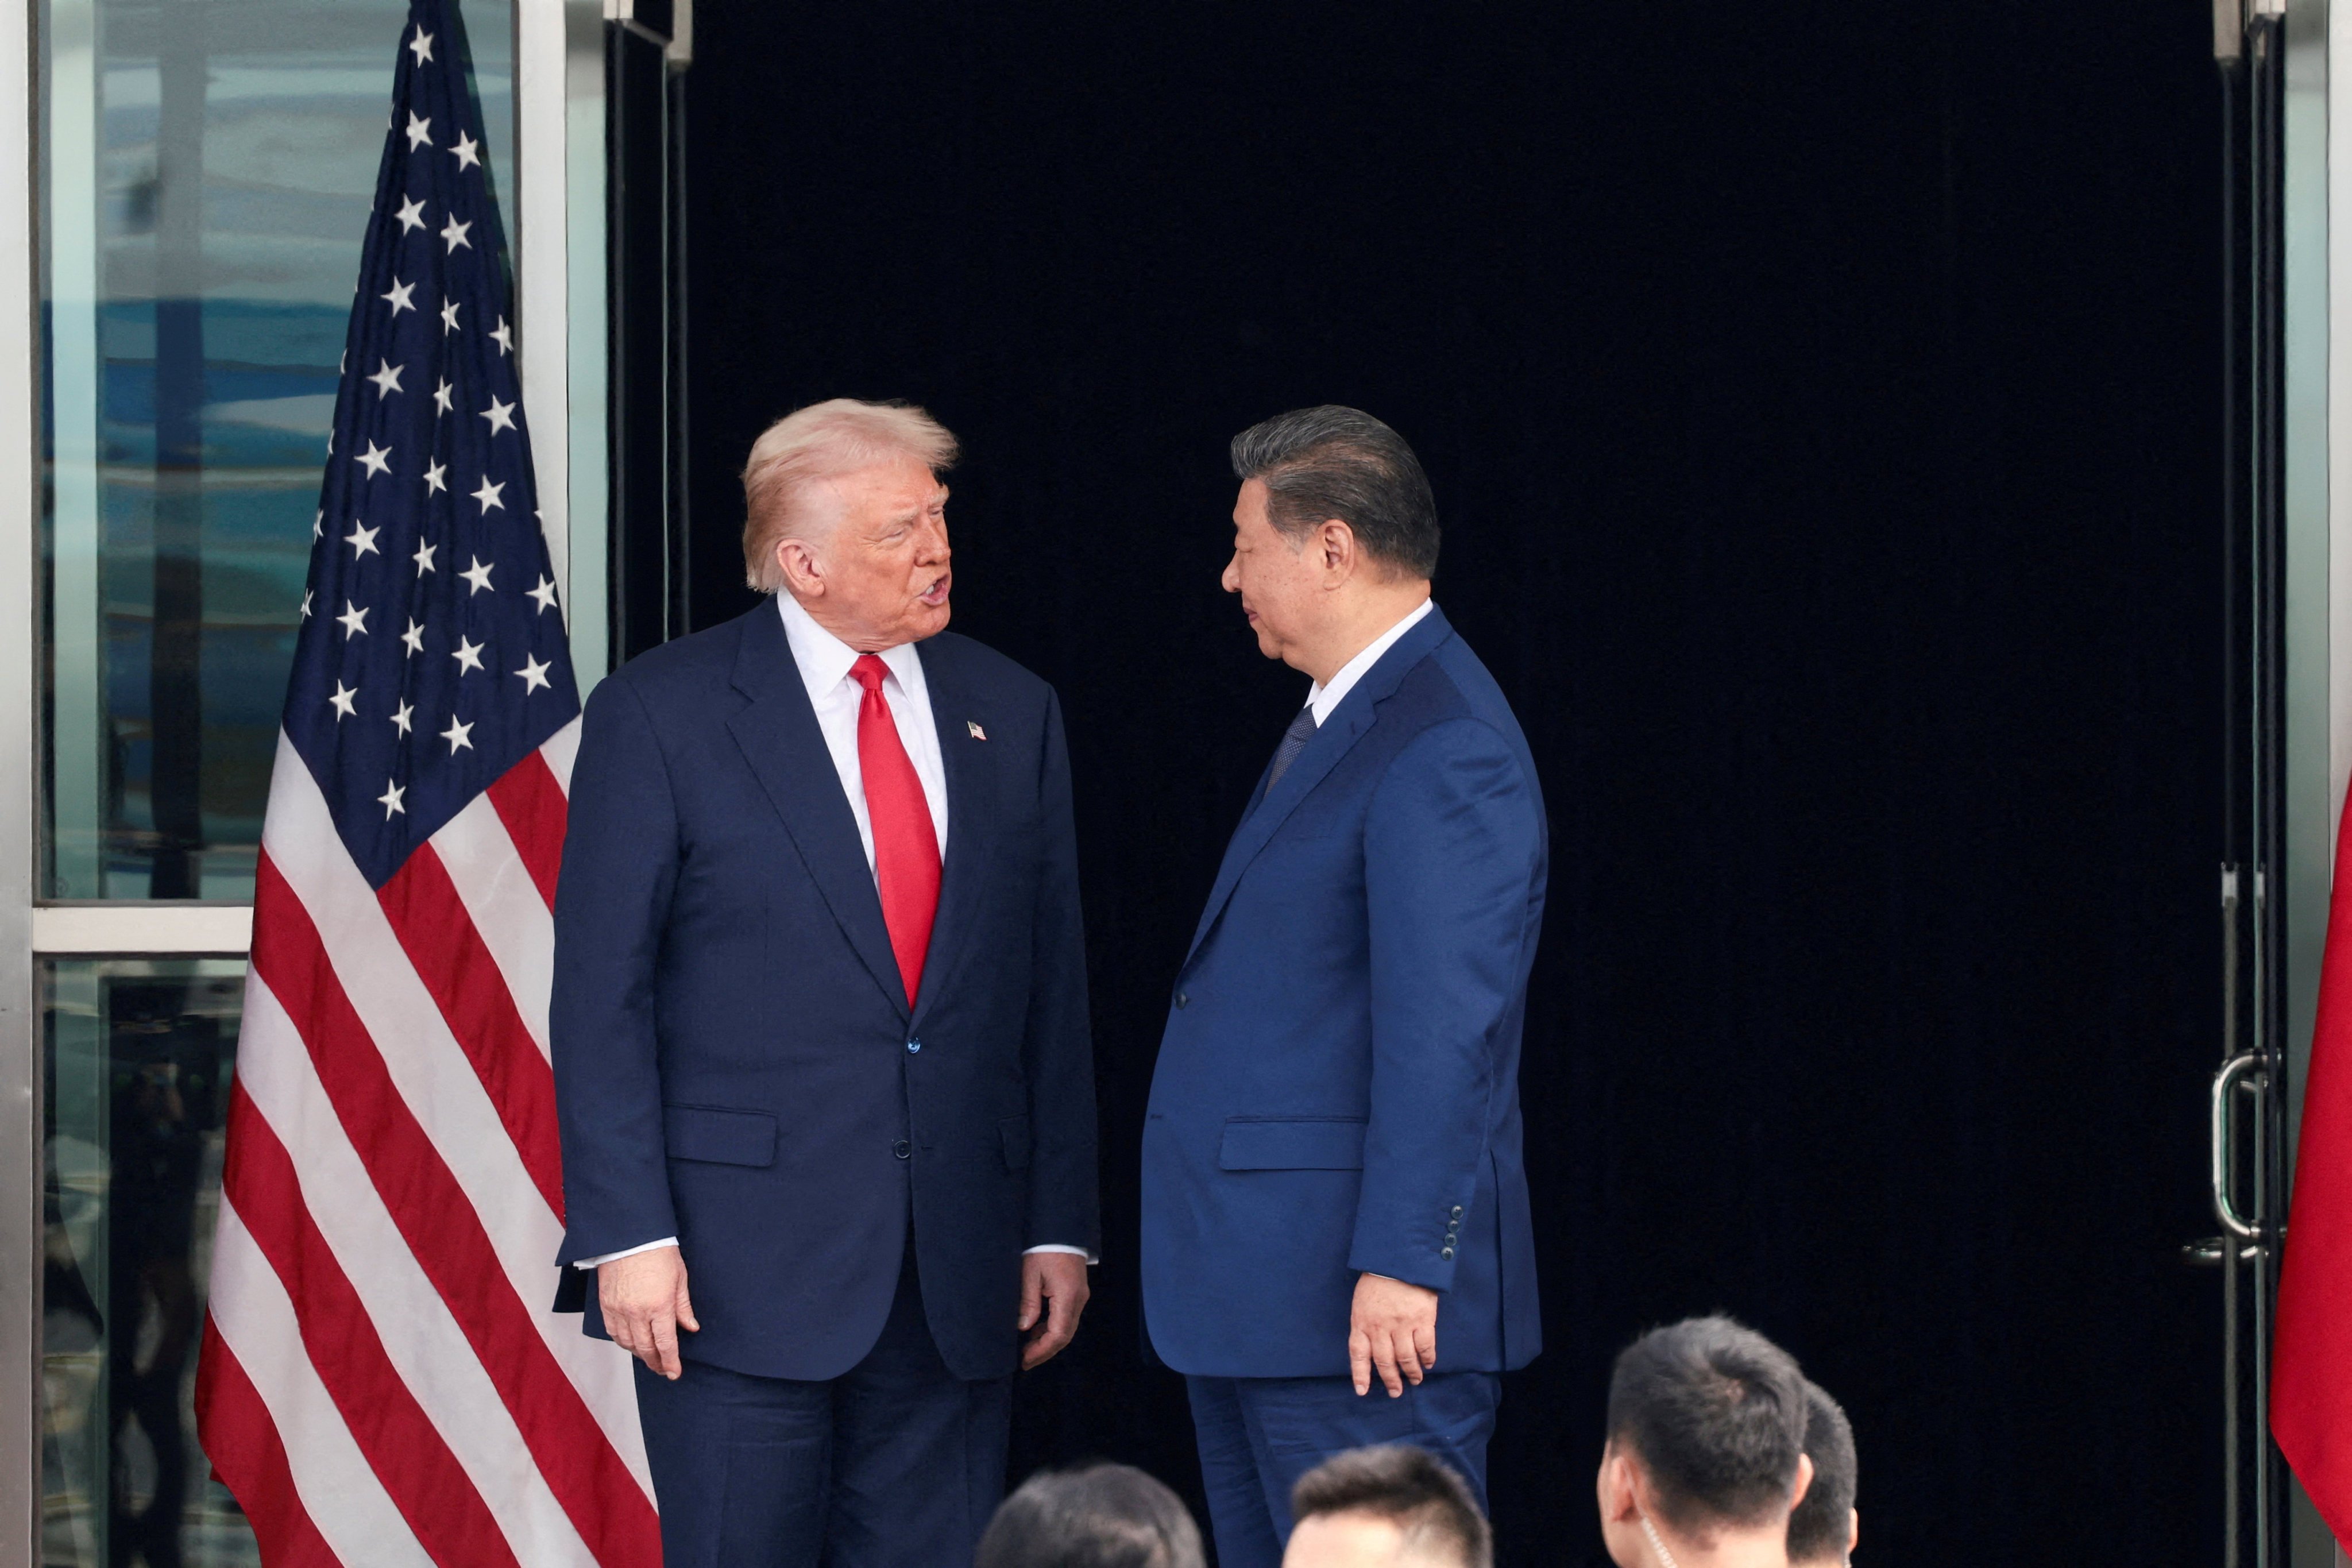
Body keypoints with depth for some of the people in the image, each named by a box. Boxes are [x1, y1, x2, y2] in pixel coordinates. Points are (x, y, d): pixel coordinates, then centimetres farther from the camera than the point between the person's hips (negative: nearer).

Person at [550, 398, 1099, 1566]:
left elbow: (1053, 992, 13)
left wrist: (1059, 1228, 8)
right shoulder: (661, 713, -2)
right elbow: (601, 997, -5)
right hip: (743, 1262, -4)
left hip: (959, 1277, 4)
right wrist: (627, 1236, -12)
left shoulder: (1011, 715, 11)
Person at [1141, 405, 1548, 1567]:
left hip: (1361, 1306, -11)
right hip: (1259, 1291, 11)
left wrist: (1403, 1263, -25)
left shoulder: (1441, 750, -16)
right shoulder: (1340, 719, 17)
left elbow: (1444, 1029, -22)